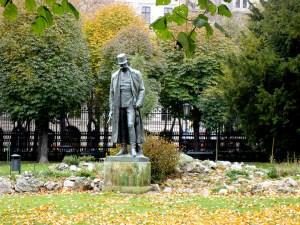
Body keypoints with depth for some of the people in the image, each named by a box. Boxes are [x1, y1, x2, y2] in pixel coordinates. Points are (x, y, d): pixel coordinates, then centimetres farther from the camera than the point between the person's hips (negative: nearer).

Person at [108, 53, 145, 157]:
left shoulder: (136, 74, 3)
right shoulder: (115, 76, 10)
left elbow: (142, 89, 3)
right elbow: (112, 93, 12)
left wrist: (139, 103, -12)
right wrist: (111, 109, 7)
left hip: (131, 105, -3)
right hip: (119, 106, 3)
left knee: (131, 125, -15)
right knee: (121, 127, 3)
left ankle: (133, 148, -13)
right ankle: (123, 148, 10)